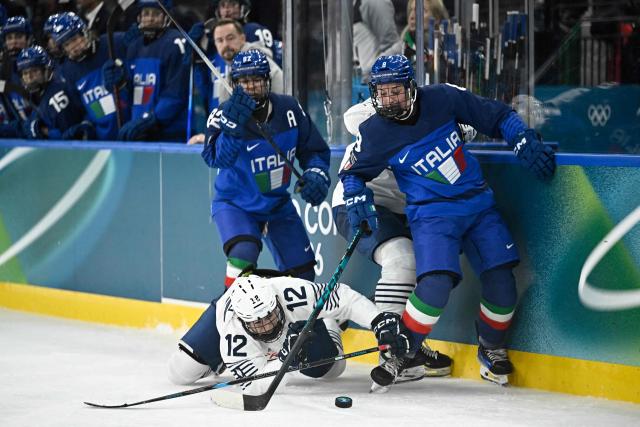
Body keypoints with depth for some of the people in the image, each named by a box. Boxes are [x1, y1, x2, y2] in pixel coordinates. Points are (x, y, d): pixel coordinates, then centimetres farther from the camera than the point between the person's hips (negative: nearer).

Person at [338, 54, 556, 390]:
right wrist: (356, 197, -10)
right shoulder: (374, 134, -8)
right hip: (431, 214, -3)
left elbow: (497, 117, 4)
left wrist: (525, 142, -8)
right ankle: (401, 354, -6)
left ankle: (491, 349, 22)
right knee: (436, 285, -25)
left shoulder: (443, 98, -7)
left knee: (502, 283, -5)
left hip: (478, 203, 3)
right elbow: (353, 171, 8)